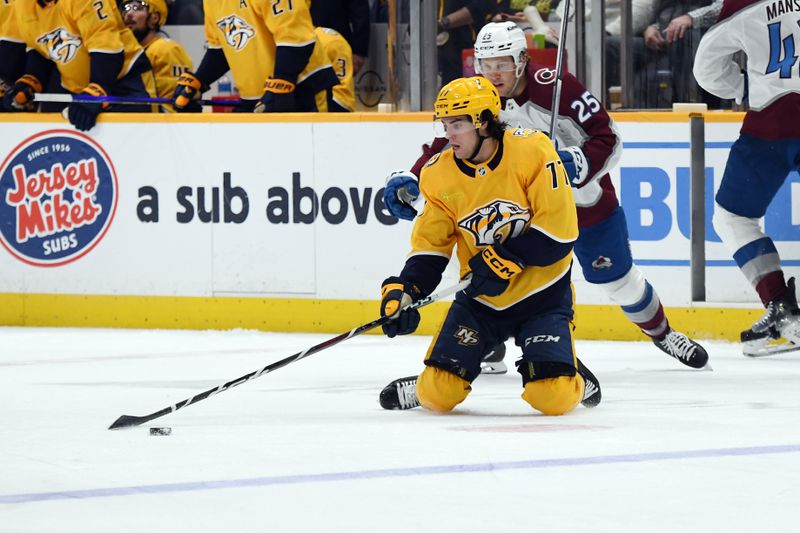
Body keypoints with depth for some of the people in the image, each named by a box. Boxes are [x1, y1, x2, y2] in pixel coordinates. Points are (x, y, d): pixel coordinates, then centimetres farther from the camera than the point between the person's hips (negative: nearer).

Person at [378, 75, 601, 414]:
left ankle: (573, 378, 18)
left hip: (541, 294, -3)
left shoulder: (532, 151, -18)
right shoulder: (440, 174, -5)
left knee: (553, 398, -17)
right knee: (439, 396, -10)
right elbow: (429, 246, 0)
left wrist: (507, 259, -25)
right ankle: (424, 387, 25)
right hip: (479, 298, 3)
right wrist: (405, 290, -17)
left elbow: (559, 230, -20)